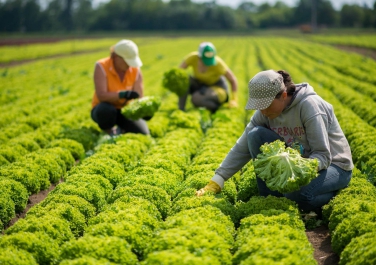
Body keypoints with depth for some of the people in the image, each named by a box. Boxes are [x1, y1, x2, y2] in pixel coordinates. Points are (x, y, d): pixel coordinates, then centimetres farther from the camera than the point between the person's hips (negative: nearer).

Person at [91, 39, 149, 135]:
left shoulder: (136, 70, -10)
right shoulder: (101, 66, -20)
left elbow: (139, 98, -15)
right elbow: (101, 96, -31)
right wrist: (122, 94, -46)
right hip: (104, 110, -3)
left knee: (143, 134, -19)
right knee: (106, 109, -39)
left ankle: (121, 130, 14)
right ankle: (110, 133, -5)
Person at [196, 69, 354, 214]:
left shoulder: (309, 105, -26)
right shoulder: (264, 112, -9)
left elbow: (324, 155, -25)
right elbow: (241, 148, -7)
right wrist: (215, 183, -14)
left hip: (333, 164, -5)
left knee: (297, 194, -38)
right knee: (256, 135, -16)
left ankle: (334, 197, -4)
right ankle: (269, 197, -9)